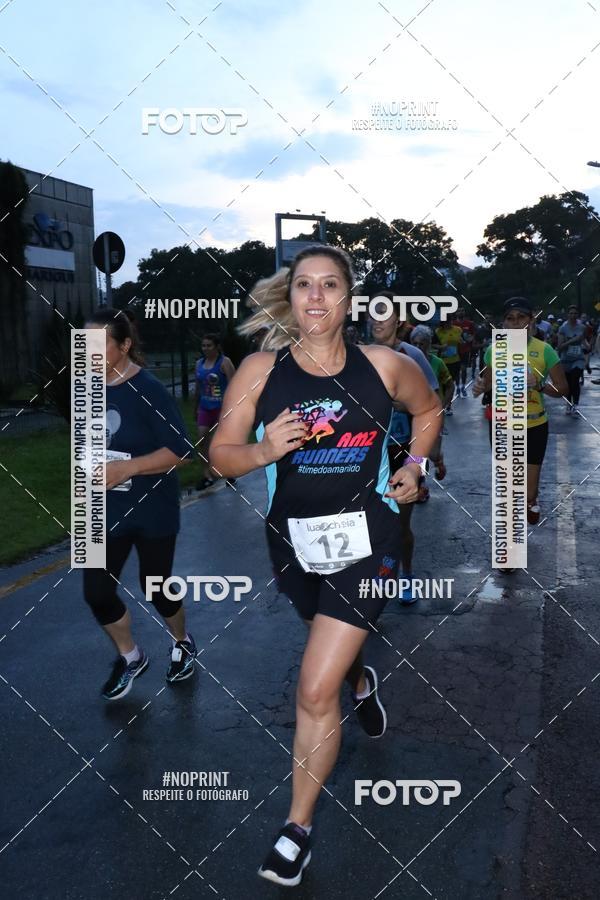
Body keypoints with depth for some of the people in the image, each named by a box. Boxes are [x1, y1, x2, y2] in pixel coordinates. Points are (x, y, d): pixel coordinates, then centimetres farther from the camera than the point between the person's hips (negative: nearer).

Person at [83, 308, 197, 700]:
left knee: (155, 587, 10)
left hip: (153, 510, -5)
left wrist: (126, 468, -27)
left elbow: (182, 451, -21)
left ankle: (183, 643, 41)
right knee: (97, 591, 3)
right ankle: (130, 657, 30)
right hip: (107, 511, 5)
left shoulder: (149, 390, -18)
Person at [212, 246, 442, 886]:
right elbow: (220, 453, -5)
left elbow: (428, 409, 15)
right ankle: (361, 681, 67)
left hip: (365, 538, -2)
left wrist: (415, 465, 4)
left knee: (316, 691, -8)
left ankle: (299, 826, 12)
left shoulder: (384, 366, -6)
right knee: (335, 643, 29)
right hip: (293, 539, 3)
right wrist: (263, 452, -23)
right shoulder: (259, 371, -8)